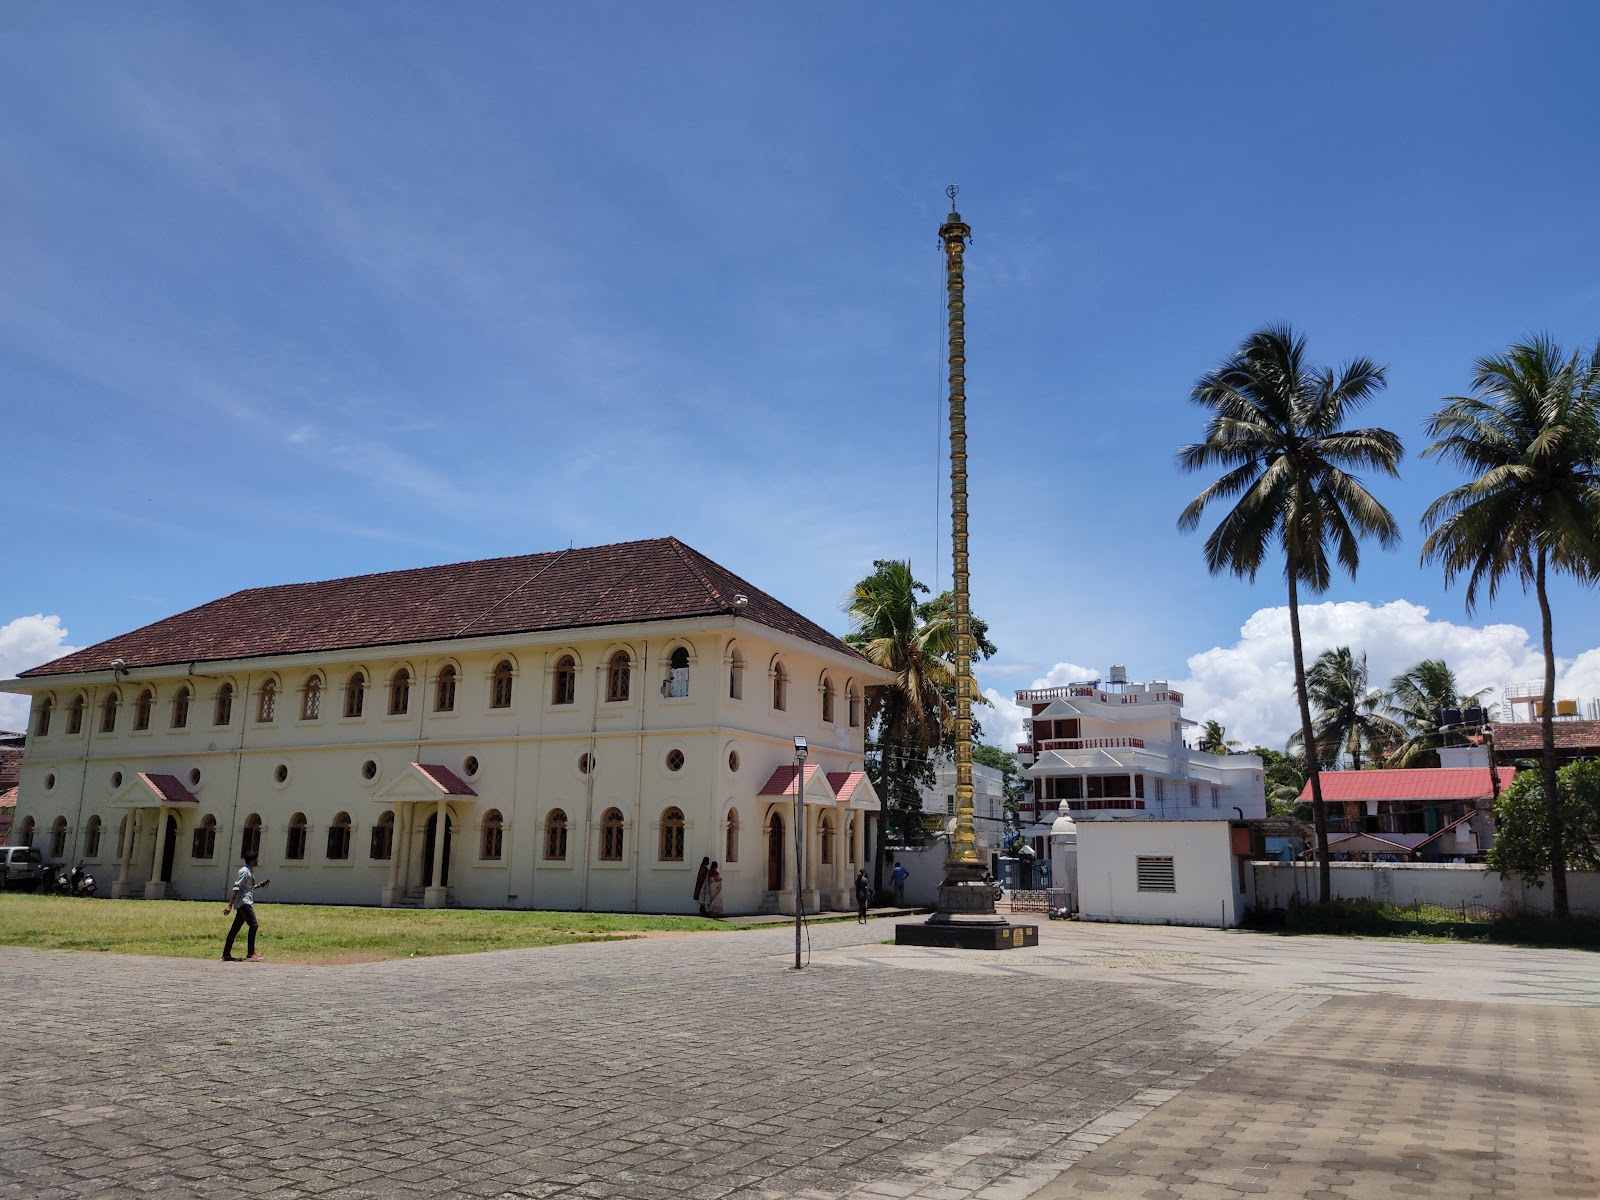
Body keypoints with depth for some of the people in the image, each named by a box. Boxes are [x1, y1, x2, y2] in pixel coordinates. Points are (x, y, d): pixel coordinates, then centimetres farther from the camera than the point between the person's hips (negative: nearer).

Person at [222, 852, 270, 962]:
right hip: (244, 902, -10)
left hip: (246, 903, 10)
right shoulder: (244, 871, -12)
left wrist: (259, 885, 19)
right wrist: (230, 905, -24)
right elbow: (236, 888, -19)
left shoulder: (250, 871, 18)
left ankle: (226, 954, 13)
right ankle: (250, 954, -13)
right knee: (254, 925, -13)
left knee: (235, 928, 10)